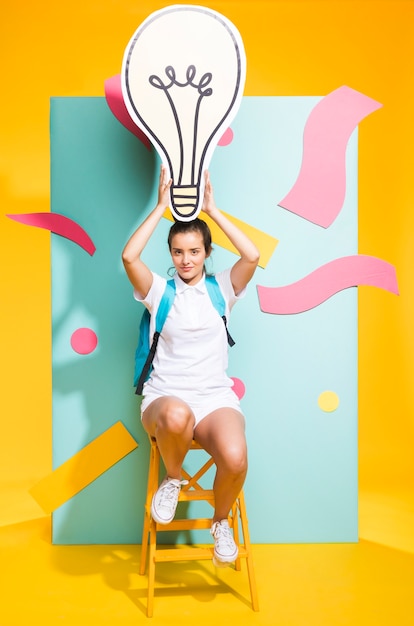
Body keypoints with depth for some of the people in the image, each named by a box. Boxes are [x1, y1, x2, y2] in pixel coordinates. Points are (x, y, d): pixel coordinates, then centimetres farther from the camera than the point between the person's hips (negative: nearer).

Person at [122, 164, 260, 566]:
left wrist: (212, 209, -4)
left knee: (235, 459, -31)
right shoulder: (160, 291, 7)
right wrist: (162, 205, -6)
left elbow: (252, 256, -9)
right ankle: (172, 478, -2)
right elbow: (129, 257, -11)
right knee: (176, 415, -40)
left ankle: (221, 521, 7)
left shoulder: (220, 288, 10)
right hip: (165, 397, -1)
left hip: (216, 398, 1)